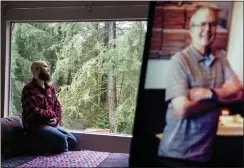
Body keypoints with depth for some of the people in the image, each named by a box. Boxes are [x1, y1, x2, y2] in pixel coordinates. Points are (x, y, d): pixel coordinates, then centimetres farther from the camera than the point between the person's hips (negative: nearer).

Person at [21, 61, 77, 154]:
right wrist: (52, 114, -6)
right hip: (36, 126, -8)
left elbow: (58, 106, 14)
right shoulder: (29, 89, -11)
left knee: (72, 141, -5)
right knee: (61, 139, -27)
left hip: (51, 124, 8)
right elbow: (34, 112, -20)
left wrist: (56, 118, -8)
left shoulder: (50, 88, 14)